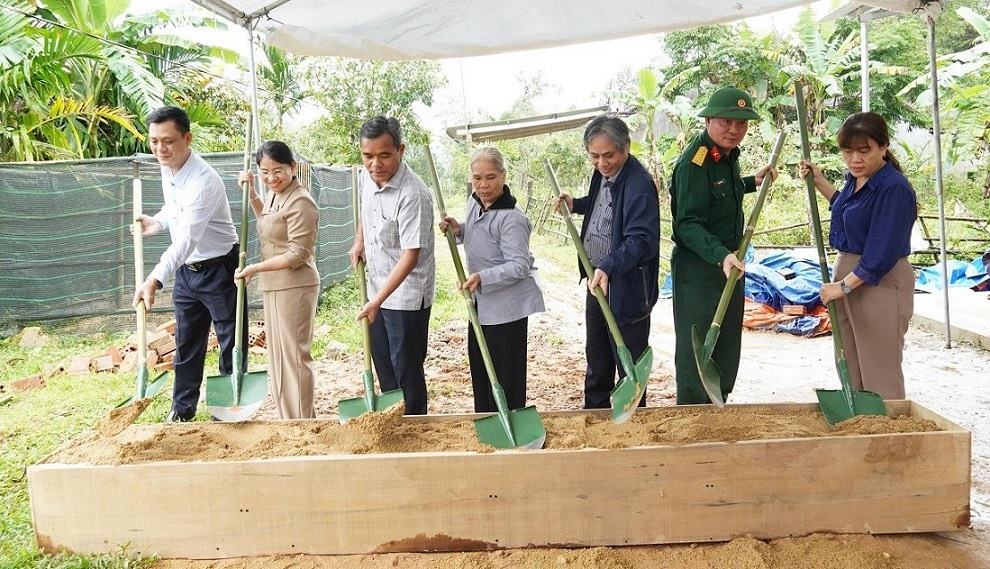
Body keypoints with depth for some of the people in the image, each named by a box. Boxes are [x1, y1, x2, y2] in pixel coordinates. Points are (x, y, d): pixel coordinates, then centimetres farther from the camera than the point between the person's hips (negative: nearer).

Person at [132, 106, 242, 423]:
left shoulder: (203, 181, -28)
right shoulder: (167, 169, 0)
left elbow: (186, 239, -38)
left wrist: (155, 280, -48)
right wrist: (156, 223, -1)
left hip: (219, 268, -8)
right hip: (186, 269, 9)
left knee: (231, 343, 2)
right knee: (186, 343, 16)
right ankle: (182, 410, 29)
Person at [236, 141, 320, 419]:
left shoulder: (301, 203, -19)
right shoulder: (275, 195, 11)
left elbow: (298, 255, -21)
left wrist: (255, 268, -17)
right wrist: (251, 192, 20)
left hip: (295, 287, -10)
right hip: (273, 286, 10)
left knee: (293, 354, -2)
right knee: (276, 352, 16)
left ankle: (301, 422, 10)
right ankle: (285, 417, 29)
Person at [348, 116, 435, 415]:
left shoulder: (413, 195, -27)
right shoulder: (366, 176, -1)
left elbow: (410, 256, -27)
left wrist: (378, 301, -30)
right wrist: (359, 241, 7)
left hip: (406, 295, -8)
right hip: (378, 289, 8)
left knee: (407, 369, 2)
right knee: (383, 365, 19)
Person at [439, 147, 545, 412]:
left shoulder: (511, 218, -22)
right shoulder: (474, 202, 4)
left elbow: (519, 266, -25)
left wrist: (483, 277, -36)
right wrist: (459, 230, 2)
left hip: (507, 306, -9)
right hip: (481, 302, 10)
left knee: (505, 374, -1)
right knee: (479, 366, 19)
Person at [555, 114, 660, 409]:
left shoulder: (639, 184, -23)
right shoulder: (603, 173, 5)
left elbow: (641, 240, -32)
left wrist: (608, 267, -45)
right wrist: (576, 204, 10)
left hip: (626, 289, -10)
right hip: (597, 282, 10)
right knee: (596, 357, 23)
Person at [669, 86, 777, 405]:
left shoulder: (728, 155, 7)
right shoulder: (694, 163, -22)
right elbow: (688, 224, -27)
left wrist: (753, 182, 18)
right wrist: (721, 256, -38)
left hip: (730, 264, 10)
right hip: (698, 269, -10)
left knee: (728, 349, 20)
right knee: (696, 352, -1)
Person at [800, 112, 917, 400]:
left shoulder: (894, 189, -21)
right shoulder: (855, 179, 6)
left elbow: (881, 255, -23)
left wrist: (844, 286, -18)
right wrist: (819, 181, 24)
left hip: (879, 284, -9)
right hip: (847, 273, 9)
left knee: (879, 374, 0)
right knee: (850, 366, 18)